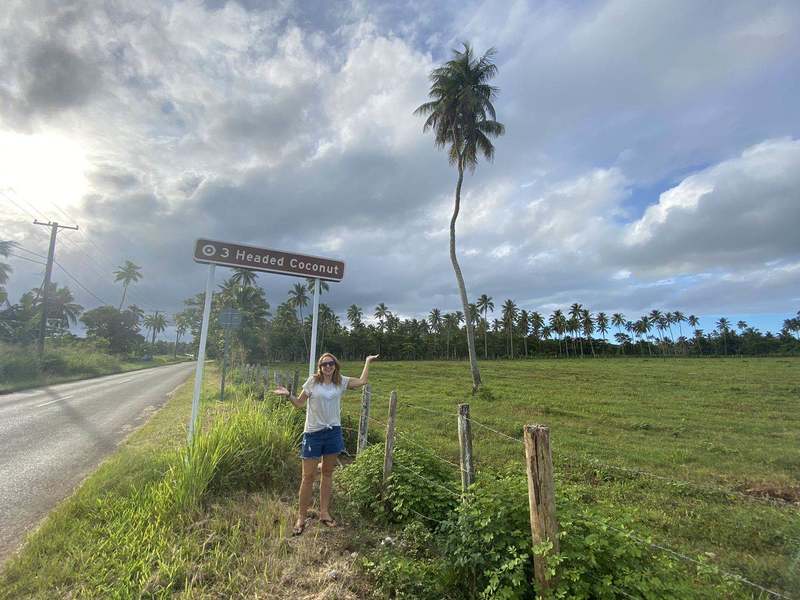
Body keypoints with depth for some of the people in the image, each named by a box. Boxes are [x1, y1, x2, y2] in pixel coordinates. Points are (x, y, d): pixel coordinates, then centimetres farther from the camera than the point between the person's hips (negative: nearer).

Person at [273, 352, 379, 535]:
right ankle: (301, 517, 19)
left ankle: (324, 513, 29)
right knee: (308, 476, 3)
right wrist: (288, 395, -19)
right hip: (313, 433, -3)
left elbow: (362, 381, 1)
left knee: (328, 473, 15)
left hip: (333, 432, 3)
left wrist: (367, 362, 4)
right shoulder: (313, 381, -7)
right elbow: (299, 403, -1)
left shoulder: (341, 382, 1)